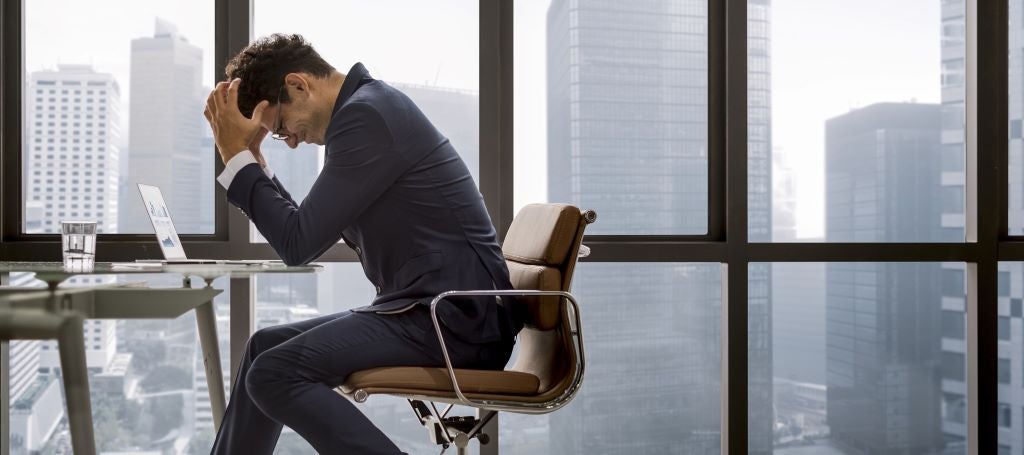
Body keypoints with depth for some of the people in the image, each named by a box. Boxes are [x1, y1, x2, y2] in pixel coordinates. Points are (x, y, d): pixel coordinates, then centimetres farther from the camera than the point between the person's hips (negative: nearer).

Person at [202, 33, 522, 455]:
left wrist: (237, 156, -5)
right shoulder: (367, 107, 17)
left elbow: (299, 244, -14)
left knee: (274, 374, -19)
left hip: (455, 316, -11)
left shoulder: (365, 115, -14)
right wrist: (252, 159, 13)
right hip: (431, 310, 11)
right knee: (266, 345, 16)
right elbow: (308, 233, 20)